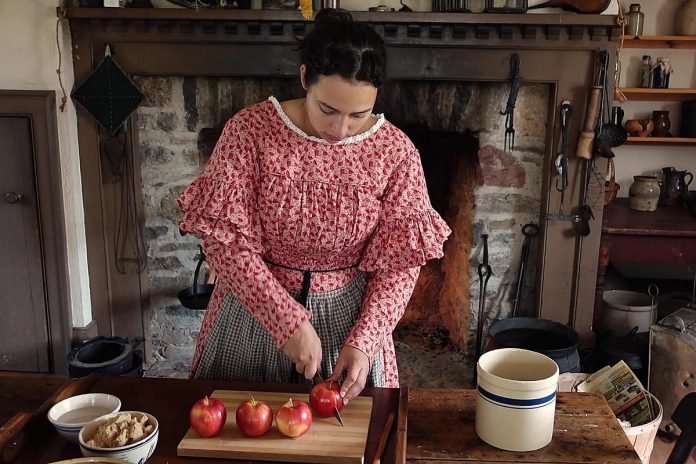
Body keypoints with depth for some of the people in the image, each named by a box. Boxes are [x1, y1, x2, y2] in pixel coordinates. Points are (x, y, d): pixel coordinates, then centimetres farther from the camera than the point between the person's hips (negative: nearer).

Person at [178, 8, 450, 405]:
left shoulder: (395, 151, -13)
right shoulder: (251, 130, -16)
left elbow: (400, 263, -9)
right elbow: (224, 238, -17)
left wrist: (363, 341, -20)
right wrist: (288, 321, -23)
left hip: (348, 317, 1)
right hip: (254, 309, 0)